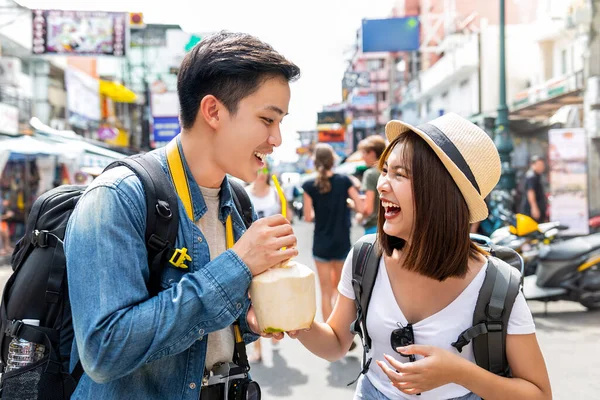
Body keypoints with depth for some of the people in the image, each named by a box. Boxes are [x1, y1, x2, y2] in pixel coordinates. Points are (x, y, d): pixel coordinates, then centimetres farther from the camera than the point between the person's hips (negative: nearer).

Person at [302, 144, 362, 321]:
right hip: (342, 243, 1)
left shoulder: (309, 186, -9)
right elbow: (362, 207, -7)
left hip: (321, 245, -1)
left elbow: (308, 217, -4)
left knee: (326, 292, 7)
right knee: (339, 285, 25)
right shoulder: (344, 181, -6)